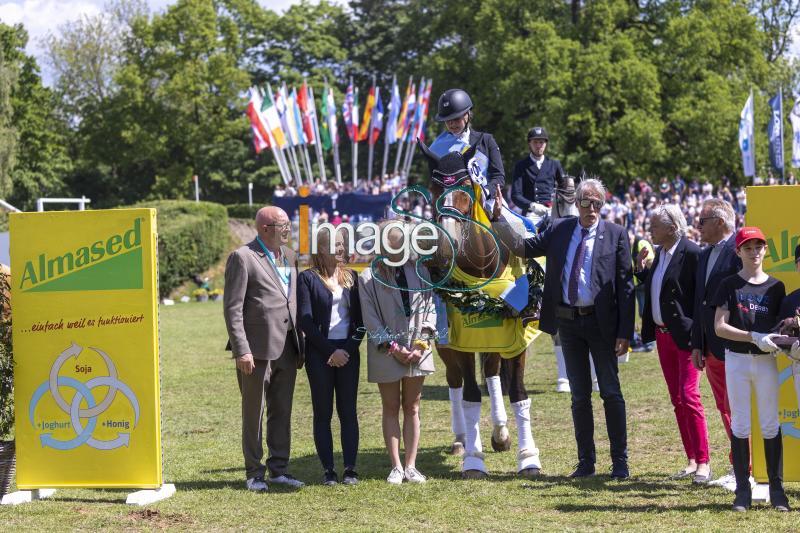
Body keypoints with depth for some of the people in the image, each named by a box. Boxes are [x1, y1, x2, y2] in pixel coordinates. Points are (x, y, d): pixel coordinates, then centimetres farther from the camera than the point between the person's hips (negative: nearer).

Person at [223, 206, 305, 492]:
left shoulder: (289, 257, 13)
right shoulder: (242, 257, -8)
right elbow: (232, 308, -11)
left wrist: (300, 344, 12)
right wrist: (242, 350, -17)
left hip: (287, 348, 6)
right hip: (258, 349, -6)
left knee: (282, 412, 12)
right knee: (254, 413, 4)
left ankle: (279, 468, 21)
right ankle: (254, 473, 12)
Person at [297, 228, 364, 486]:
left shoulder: (351, 277, 11)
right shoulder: (308, 278, 0)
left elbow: (360, 319, 7)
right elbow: (305, 320, -6)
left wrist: (349, 348, -7)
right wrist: (331, 351, -10)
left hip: (348, 352, 3)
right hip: (320, 353, -3)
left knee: (348, 411, 2)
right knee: (322, 413, 1)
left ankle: (350, 469, 5)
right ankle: (328, 470, 5)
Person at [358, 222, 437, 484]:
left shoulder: (419, 271, 3)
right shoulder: (368, 278, -5)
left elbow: (429, 307, 4)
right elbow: (371, 319, -6)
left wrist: (423, 342, -7)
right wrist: (393, 348, -11)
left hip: (417, 350, 2)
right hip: (386, 353, -2)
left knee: (412, 408, 7)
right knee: (391, 409, 5)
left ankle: (411, 466, 12)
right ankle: (396, 467, 9)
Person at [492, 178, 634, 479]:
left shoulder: (615, 235, -4)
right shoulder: (559, 230, 6)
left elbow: (625, 285, -6)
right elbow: (524, 246, 2)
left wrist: (625, 333, -11)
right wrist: (498, 217, -9)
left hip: (601, 322, -3)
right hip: (568, 322, 3)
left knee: (611, 393, 2)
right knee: (579, 395, 10)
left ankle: (620, 461, 11)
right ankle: (586, 461, 18)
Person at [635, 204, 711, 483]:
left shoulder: (691, 252, -13)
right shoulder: (660, 253, 12)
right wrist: (642, 269, 5)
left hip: (684, 335, -9)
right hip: (663, 335, 9)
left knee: (689, 397, -12)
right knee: (677, 400, 10)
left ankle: (703, 464, -7)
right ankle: (692, 461, 17)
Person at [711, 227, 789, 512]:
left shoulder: (775, 287, 7)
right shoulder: (729, 285, -1)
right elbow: (719, 327, -9)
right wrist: (755, 337, -18)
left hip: (766, 361, 2)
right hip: (736, 360, -1)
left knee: (770, 425, 4)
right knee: (740, 425, 4)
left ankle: (776, 489, 11)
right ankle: (743, 489, 11)